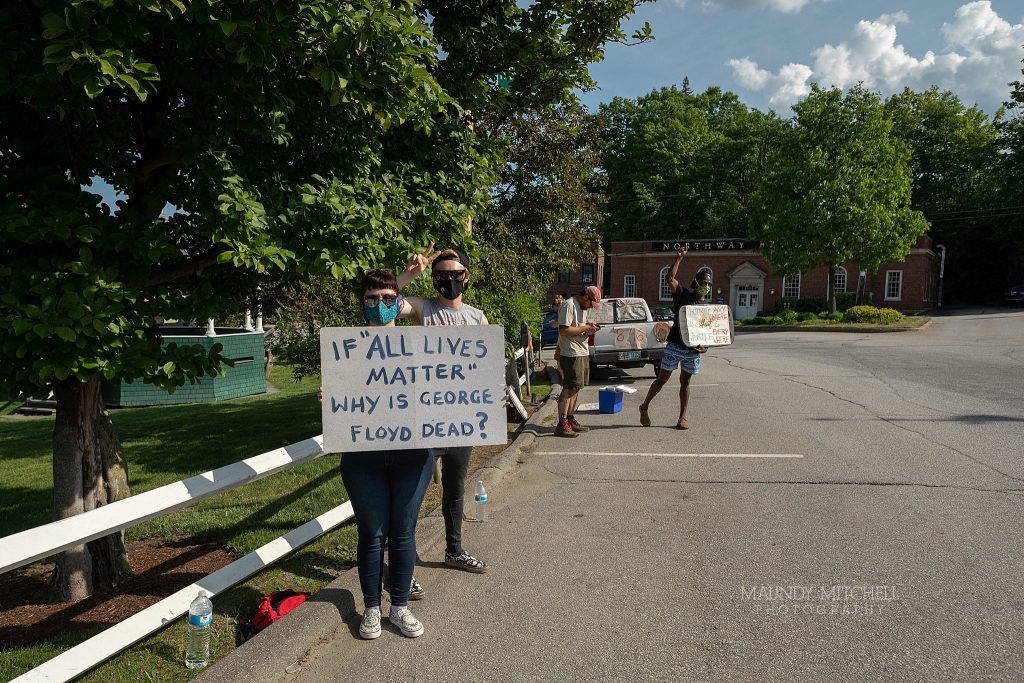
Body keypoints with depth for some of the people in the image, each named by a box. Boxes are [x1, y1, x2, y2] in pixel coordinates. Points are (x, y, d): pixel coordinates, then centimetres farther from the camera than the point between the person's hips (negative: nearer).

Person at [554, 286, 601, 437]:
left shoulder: (585, 307, 16)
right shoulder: (569, 306, -14)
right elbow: (563, 330, -22)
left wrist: (590, 328, 4)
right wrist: (585, 328, -17)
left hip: (583, 352, 10)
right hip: (571, 354, -10)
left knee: (575, 388, 13)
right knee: (569, 388, -9)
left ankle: (570, 419, 22)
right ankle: (561, 425, -6)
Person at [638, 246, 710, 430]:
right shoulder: (683, 295, -3)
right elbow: (670, 278, -18)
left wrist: (705, 346, -6)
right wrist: (679, 259, -23)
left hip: (693, 349, 4)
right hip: (674, 345, -4)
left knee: (685, 382, 11)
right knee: (662, 379, 1)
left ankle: (682, 417, 17)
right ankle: (644, 407, 18)